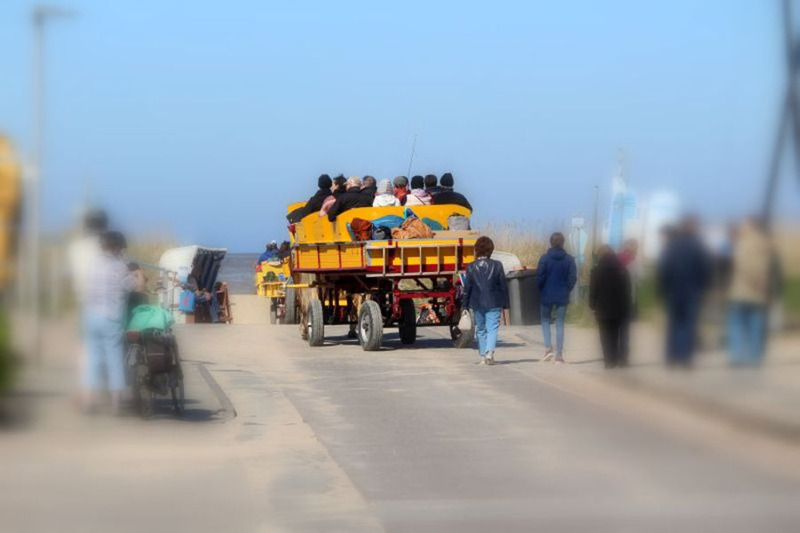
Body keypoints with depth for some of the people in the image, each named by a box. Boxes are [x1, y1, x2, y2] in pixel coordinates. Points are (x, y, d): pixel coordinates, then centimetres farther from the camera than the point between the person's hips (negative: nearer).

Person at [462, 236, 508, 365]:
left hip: (477, 304, 1)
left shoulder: (471, 267, -2)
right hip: (494, 303, -1)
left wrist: (465, 305, 6)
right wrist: (505, 304, 7)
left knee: (480, 329, 13)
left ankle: (483, 356, 14)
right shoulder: (497, 265, -4)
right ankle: (489, 353, -22)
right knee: (492, 328, -2)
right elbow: (503, 286, -1)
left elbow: (467, 288, 0)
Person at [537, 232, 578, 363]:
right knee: (560, 323, 6)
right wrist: (566, 290, 12)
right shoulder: (569, 259, -3)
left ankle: (548, 348, -2)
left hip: (547, 295, -1)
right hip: (563, 297, 1)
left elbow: (539, 277, -8)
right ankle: (559, 355, 3)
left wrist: (542, 291, 8)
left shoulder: (545, 258, -8)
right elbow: (573, 278, -3)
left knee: (545, 320, 16)